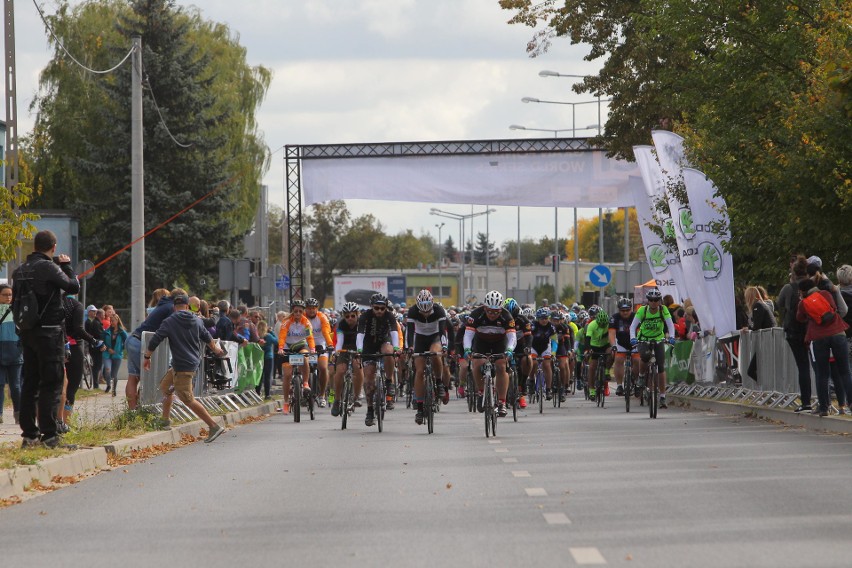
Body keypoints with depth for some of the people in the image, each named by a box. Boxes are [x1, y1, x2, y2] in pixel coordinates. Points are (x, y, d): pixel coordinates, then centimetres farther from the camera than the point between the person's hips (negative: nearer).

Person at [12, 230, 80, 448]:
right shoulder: (49, 267, -13)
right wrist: (67, 266, 1)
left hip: (27, 333, 7)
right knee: (52, 384, -5)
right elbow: (74, 287, -13)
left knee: (30, 383, 10)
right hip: (49, 332, -7)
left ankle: (29, 434, 11)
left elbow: (15, 304, 14)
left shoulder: (20, 271, 10)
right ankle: (49, 435, -8)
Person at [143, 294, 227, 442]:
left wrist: (147, 357, 2)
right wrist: (216, 349, 42)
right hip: (194, 362, 8)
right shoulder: (197, 321, 8)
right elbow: (208, 338, 22)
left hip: (182, 366, -8)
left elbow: (154, 341, -13)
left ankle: (214, 427, -12)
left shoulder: (169, 322, -10)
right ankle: (165, 421, 29)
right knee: (165, 387, 24)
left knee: (188, 399, -7)